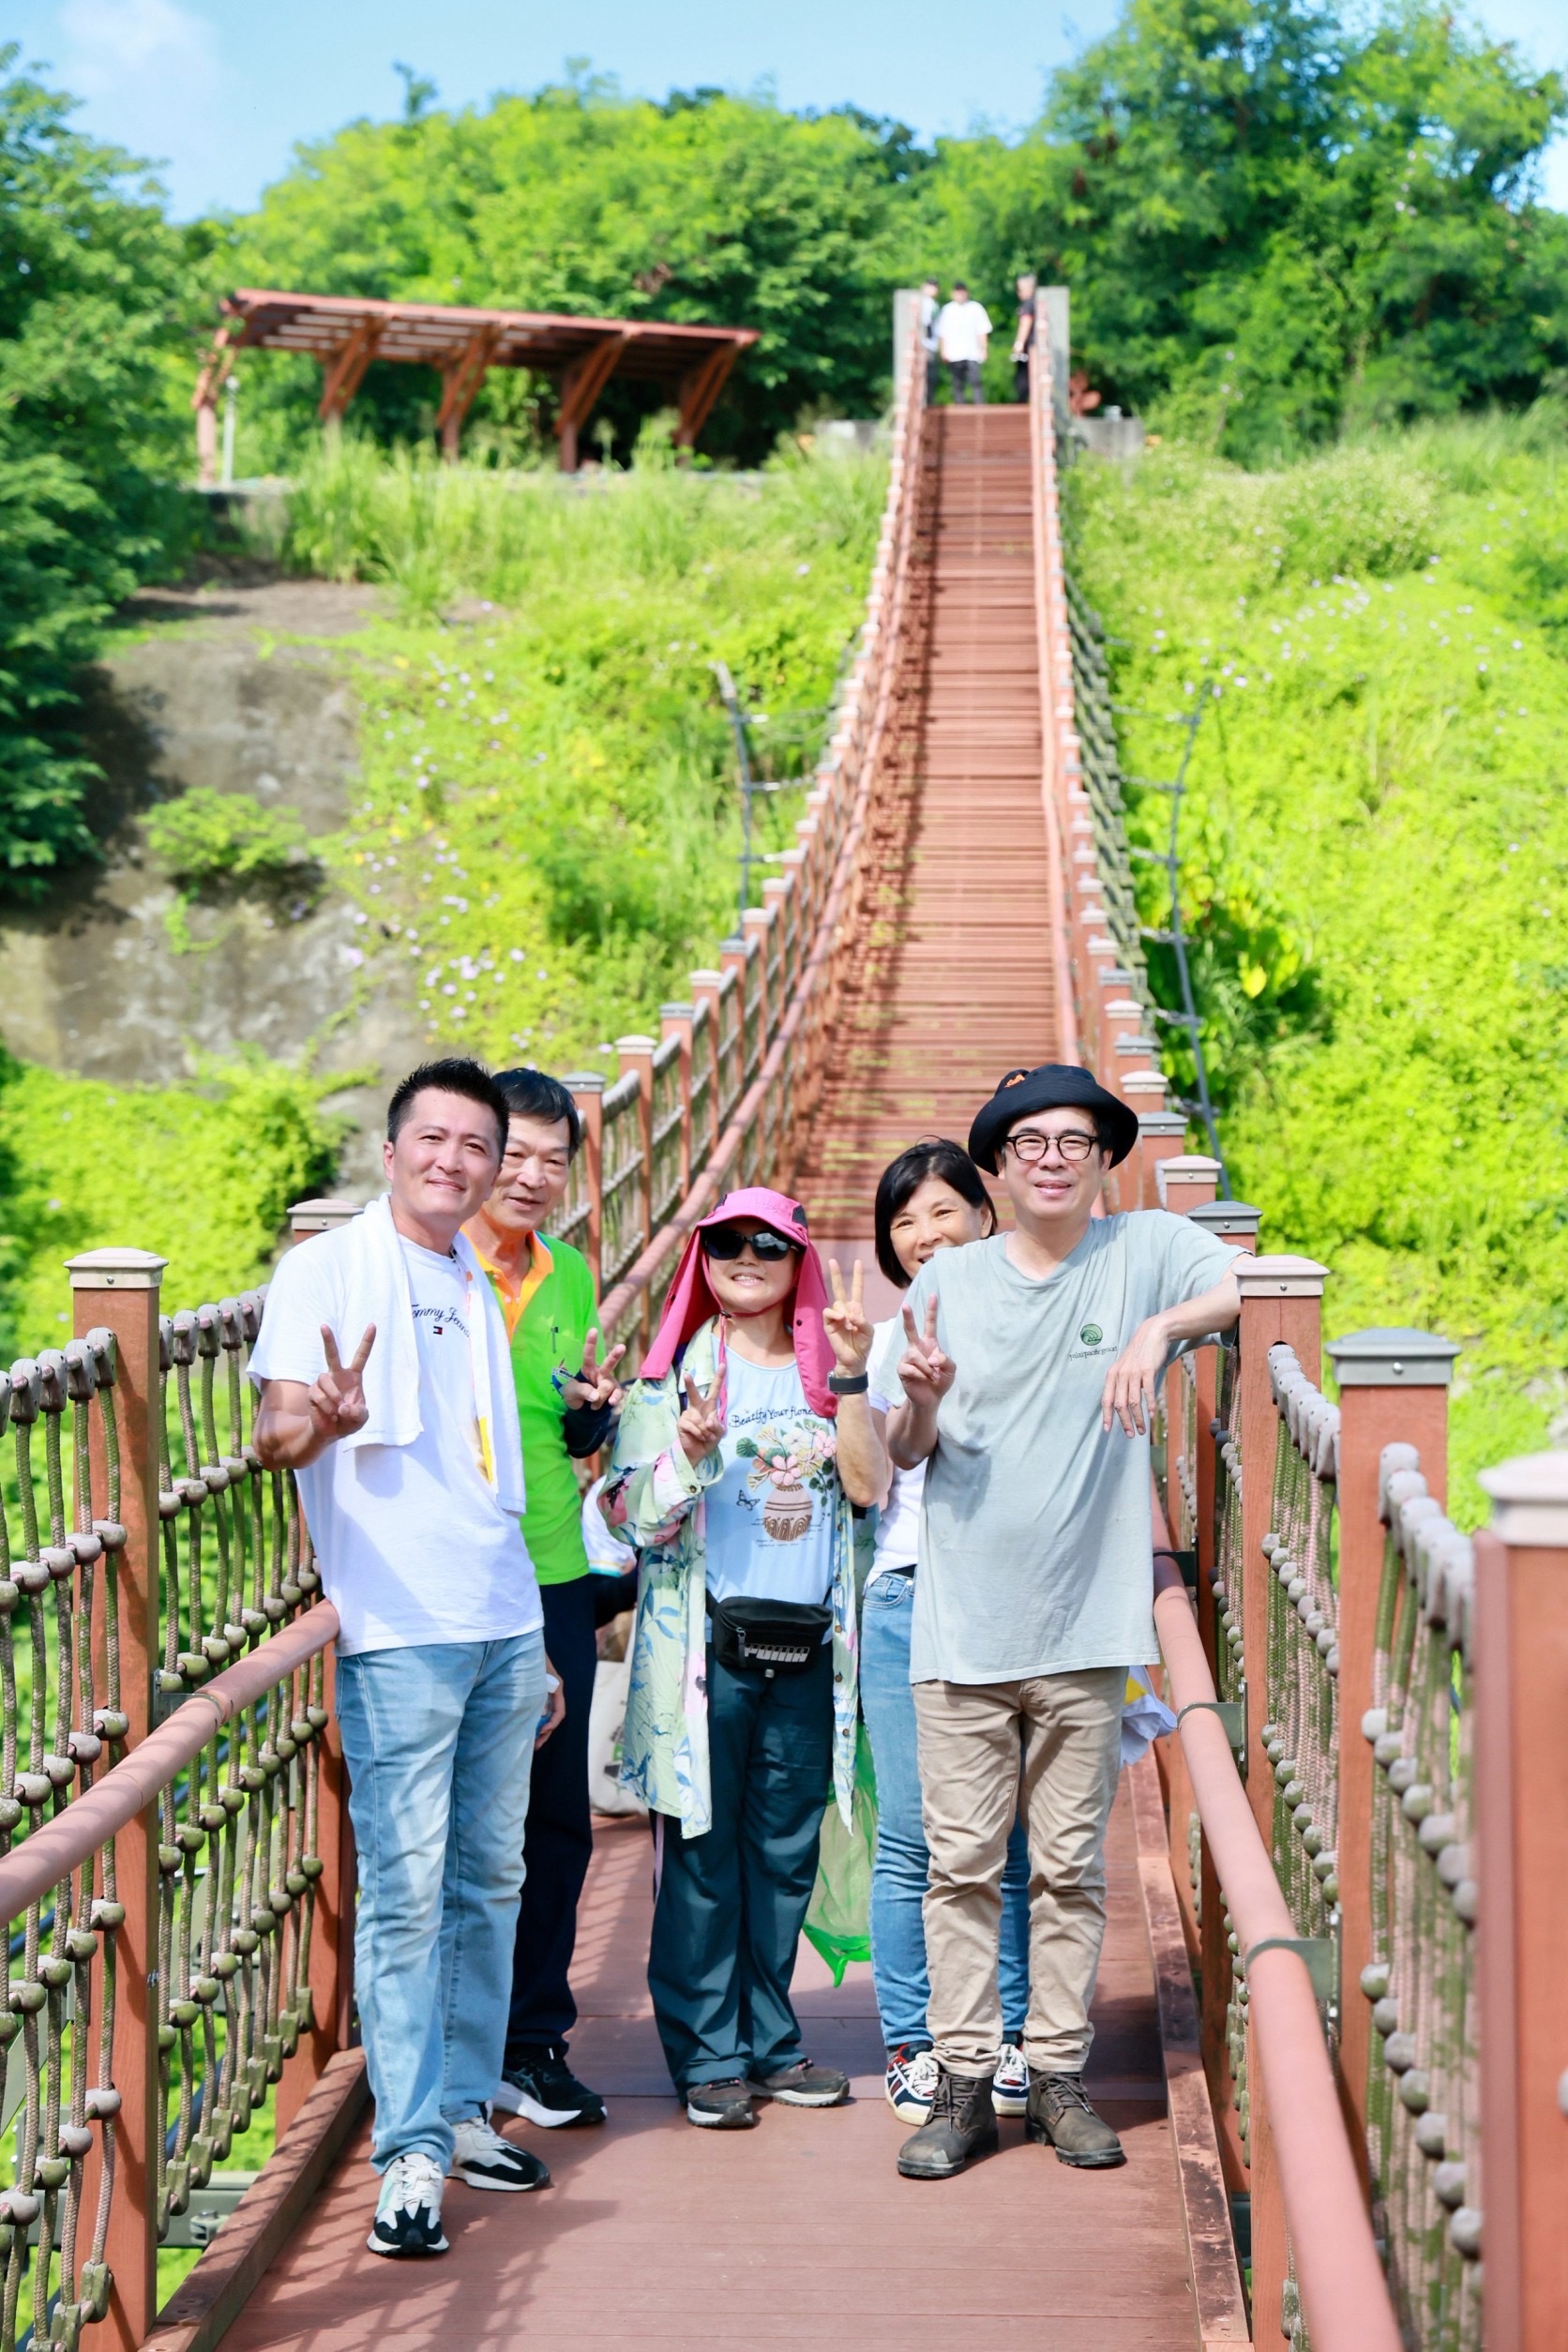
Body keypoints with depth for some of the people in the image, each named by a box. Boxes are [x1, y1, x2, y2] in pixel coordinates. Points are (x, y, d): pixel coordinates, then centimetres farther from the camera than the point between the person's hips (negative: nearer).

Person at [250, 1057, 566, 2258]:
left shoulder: (478, 1290, 19)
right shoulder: (329, 1269, -1)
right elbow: (274, 1430, -13)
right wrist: (319, 1422, -38)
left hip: (507, 1625, 7)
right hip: (398, 1629, -7)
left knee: (490, 1879, 10)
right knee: (406, 1889, -8)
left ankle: (464, 2108, 21)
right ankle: (412, 2152, -5)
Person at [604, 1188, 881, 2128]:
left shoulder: (820, 1370, 12)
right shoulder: (677, 1374, 2)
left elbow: (868, 1485, 0)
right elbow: (642, 1516, -4)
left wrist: (851, 1384, -10)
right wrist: (688, 1449, -21)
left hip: (807, 1643, 4)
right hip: (709, 1639, -4)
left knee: (788, 1852, 8)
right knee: (703, 1852, -2)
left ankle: (771, 2043, 18)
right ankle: (709, 2056, 5)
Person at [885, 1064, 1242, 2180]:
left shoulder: (1147, 1251, 2)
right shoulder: (949, 1280, 7)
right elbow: (905, 1454, 10)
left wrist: (1160, 1328, -25)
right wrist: (921, 1399, -12)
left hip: (1087, 1627, -1)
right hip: (962, 1622, 1)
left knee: (1072, 1866, 7)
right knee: (962, 1864, 2)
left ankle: (1060, 2076, 16)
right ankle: (964, 2083, 9)